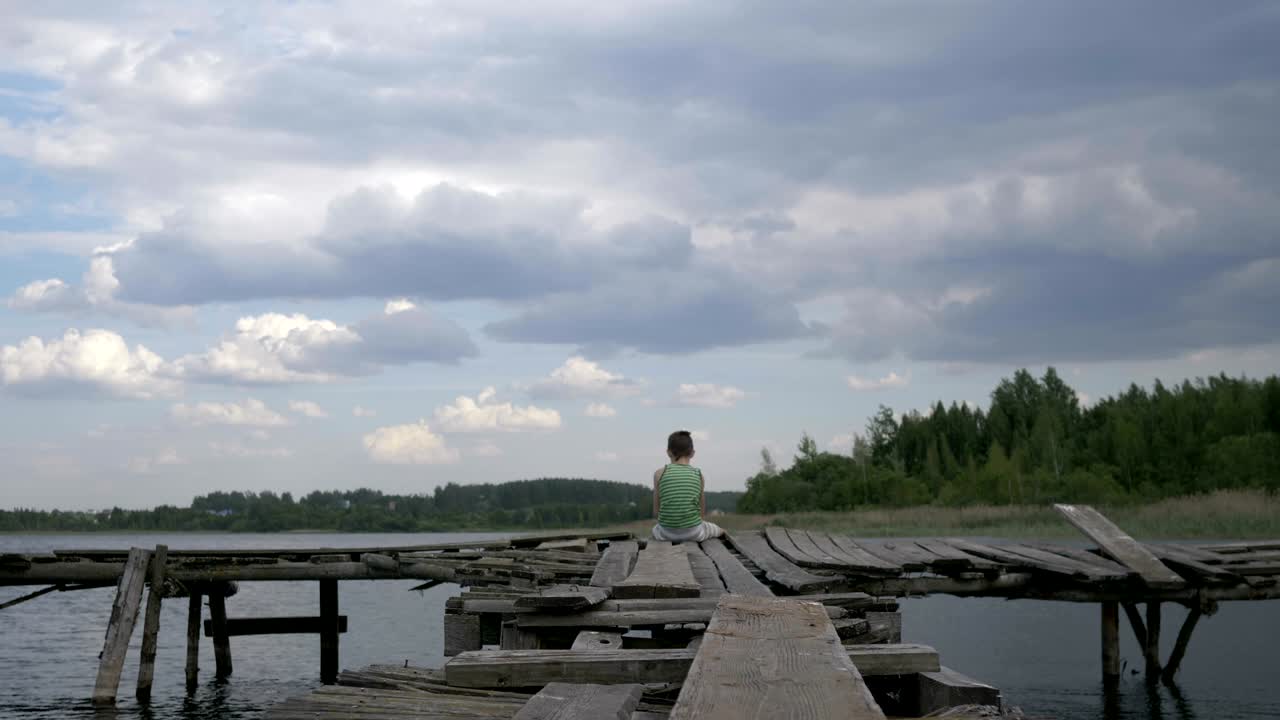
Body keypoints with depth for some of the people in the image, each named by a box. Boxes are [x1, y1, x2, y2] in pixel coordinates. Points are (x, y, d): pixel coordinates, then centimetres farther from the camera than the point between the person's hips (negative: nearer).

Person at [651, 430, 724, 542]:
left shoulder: (660, 473, -2)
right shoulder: (699, 475, 1)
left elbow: (656, 512, 1)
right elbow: (702, 512, 6)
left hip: (667, 533, 0)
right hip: (693, 533, 0)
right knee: (719, 531, 34)